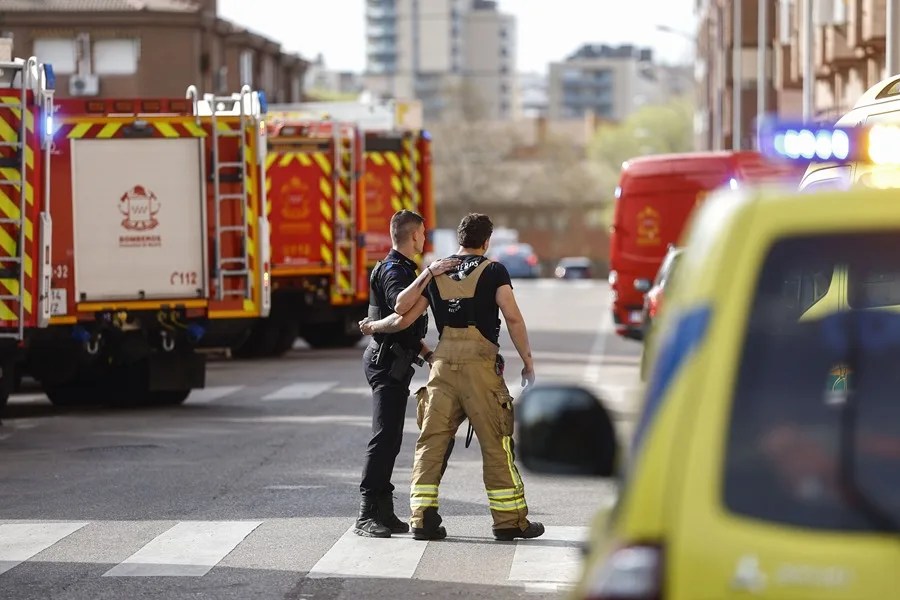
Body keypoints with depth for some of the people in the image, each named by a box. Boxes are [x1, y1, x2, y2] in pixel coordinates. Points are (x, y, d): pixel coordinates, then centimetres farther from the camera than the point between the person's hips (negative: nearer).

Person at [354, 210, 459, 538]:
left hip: (396, 362, 11)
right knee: (384, 437, -13)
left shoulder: (402, 269, 20)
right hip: (387, 362, -11)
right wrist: (428, 274, -42)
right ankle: (367, 515, -16)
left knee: (390, 438, 11)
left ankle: (383, 512, 14)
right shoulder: (392, 271, -13)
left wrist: (427, 352, 20)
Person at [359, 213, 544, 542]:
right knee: (496, 443, 3)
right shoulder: (493, 271, 1)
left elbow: (402, 319, 10)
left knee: (431, 441, 6)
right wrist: (527, 361, 0)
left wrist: (373, 326, 29)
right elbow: (513, 318, -8)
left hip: (443, 364, 3)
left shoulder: (435, 275, 13)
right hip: (481, 364, -3)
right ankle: (510, 520, 6)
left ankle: (423, 517, 0)